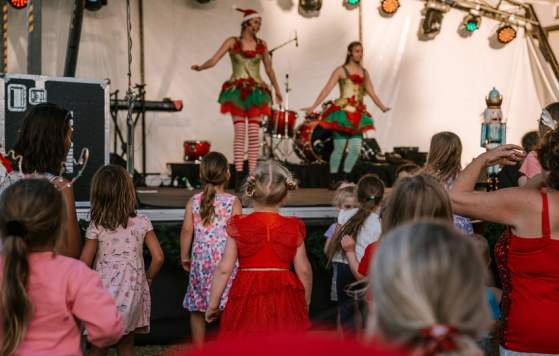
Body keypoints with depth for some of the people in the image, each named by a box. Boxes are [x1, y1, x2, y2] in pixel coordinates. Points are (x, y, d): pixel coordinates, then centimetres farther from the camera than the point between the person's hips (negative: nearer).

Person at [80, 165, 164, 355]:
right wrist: (147, 278, 11)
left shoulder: (96, 226, -9)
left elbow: (84, 264, -8)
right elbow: (158, 258, -6)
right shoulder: (142, 223, -5)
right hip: (132, 292, 2)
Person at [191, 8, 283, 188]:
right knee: (240, 132, -6)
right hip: (236, 91, -2)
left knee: (254, 134, -6)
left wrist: (277, 90, 23)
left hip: (256, 92, 2)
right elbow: (214, 60, -6)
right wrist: (200, 67, -25)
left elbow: (269, 69, 18)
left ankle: (252, 175, -3)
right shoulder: (232, 42, 2)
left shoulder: (262, 44, 9)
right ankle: (238, 175, -3)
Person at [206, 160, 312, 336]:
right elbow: (303, 269, 4)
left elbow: (224, 269, -4)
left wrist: (213, 304, 7)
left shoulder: (238, 226, -4)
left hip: (247, 298, -1)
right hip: (284, 300, 1)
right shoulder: (294, 228, 0)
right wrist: (306, 303, 20)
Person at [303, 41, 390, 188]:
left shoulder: (364, 73, 14)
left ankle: (344, 177, 14)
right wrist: (313, 107, -15)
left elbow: (372, 93, 18)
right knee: (339, 148, -4)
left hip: (357, 115, 5)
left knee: (356, 148, -2)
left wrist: (382, 107, 11)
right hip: (342, 113, -5)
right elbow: (326, 90, -7)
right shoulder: (341, 70, -2)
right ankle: (333, 180, 9)